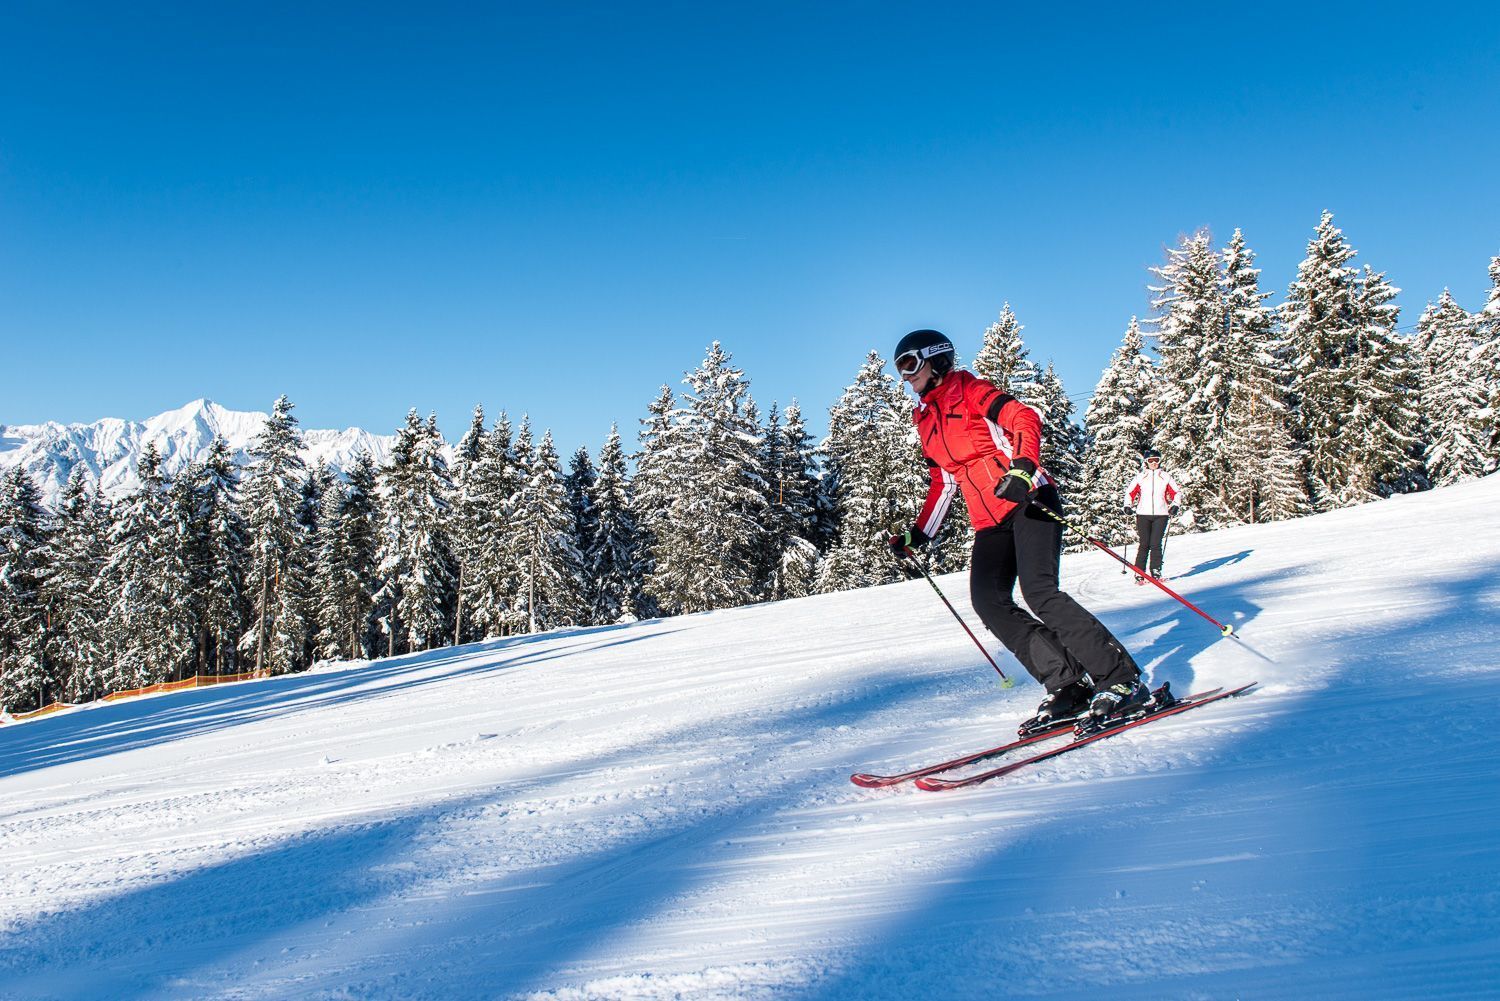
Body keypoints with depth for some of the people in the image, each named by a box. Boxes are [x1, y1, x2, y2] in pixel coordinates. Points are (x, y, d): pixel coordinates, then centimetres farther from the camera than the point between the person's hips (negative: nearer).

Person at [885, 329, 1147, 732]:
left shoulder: (967, 390, 1)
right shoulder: (925, 419, 22)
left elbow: (1025, 419, -11)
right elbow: (943, 483, 27)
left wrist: (1022, 468, -28)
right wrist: (918, 534, 22)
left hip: (1027, 502, -7)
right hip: (990, 523, 7)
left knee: (1039, 593, -22)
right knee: (989, 601, -12)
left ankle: (1121, 679, -15)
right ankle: (1068, 684, -10)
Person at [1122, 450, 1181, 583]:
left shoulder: (1165, 476, 9)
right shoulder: (1140, 477, 8)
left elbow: (1176, 492, 16)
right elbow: (1129, 492, 15)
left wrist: (1175, 505, 3)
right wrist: (1128, 506, 3)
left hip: (1161, 514, 0)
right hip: (1143, 514, 0)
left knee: (1156, 544, -7)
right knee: (1144, 544, -4)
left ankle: (1156, 571, 0)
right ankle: (1139, 573, -1)